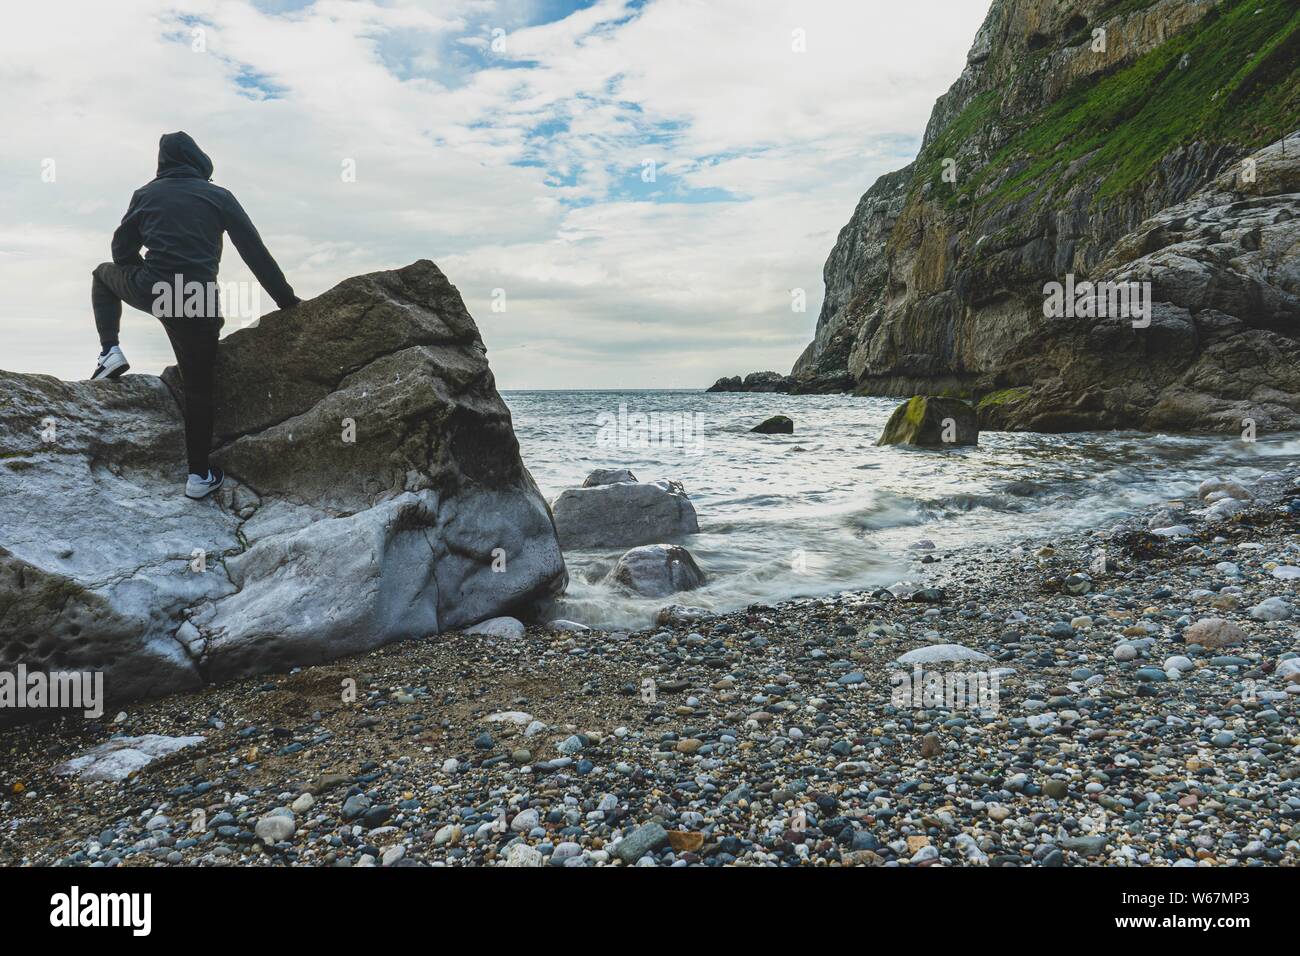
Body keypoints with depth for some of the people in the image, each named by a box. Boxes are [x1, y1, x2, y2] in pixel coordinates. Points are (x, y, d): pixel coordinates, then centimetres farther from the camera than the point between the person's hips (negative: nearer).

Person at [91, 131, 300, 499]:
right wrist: (286, 300, 6)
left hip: (148, 291, 1)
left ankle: (110, 352, 19)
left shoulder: (145, 194, 9)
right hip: (198, 302, -1)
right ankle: (199, 475, 12)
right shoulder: (219, 196, 5)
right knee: (198, 387, 10)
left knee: (103, 273, 36)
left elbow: (122, 252, 12)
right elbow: (256, 253, 1)